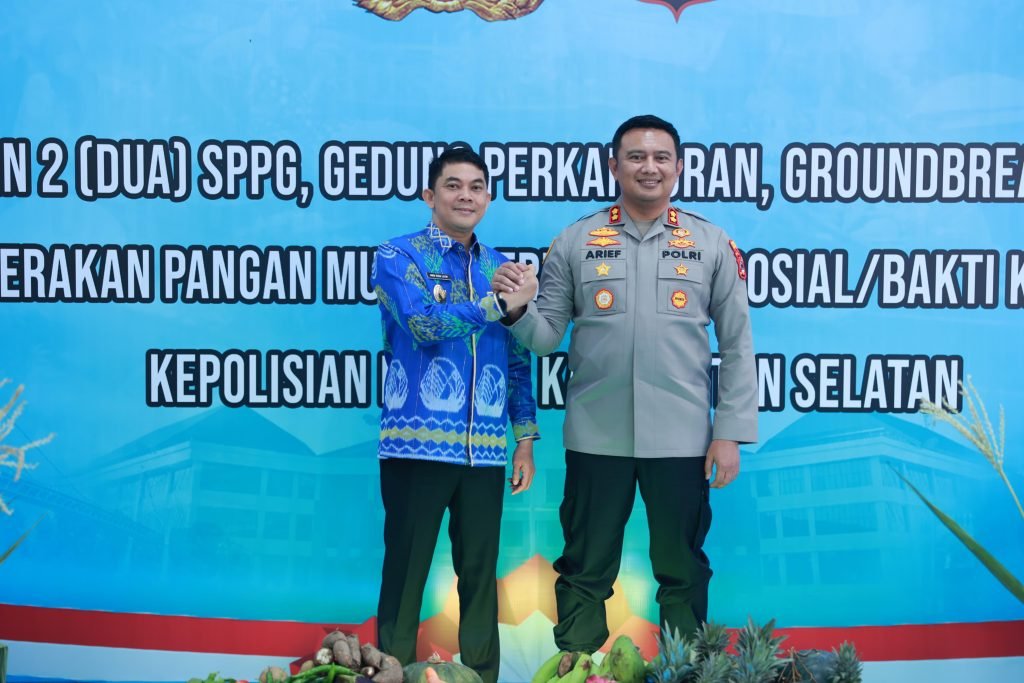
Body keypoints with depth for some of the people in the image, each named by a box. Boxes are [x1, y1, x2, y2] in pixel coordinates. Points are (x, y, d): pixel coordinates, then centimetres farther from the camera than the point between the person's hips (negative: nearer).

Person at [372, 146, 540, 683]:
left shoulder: (501, 268, 14)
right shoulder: (398, 256, 1)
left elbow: (519, 359, 16)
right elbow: (423, 323, -17)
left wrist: (525, 438, 12)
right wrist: (500, 304, -12)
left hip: (485, 450, 4)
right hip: (417, 444, -4)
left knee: (480, 574, 10)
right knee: (405, 572, 3)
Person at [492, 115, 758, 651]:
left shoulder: (712, 244, 3)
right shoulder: (575, 242, 3)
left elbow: (737, 344, 4)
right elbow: (545, 338, 4)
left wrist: (731, 432, -1)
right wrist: (518, 308, -17)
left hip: (681, 437, 0)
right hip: (596, 435, 0)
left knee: (682, 570, 13)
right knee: (585, 570, 10)